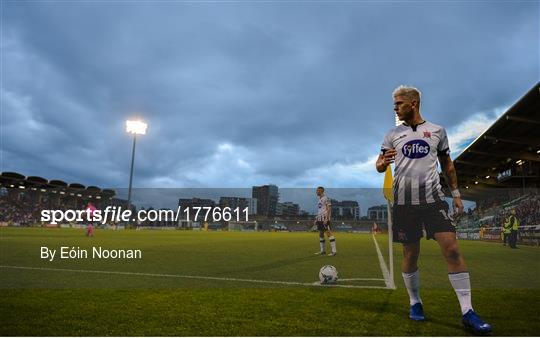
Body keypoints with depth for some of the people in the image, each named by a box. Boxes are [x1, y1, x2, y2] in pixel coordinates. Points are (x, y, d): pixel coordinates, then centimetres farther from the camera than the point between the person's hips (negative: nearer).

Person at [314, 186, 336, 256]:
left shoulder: (326, 198, -8)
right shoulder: (319, 200, 19)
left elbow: (329, 209, -14)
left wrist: (326, 218, -22)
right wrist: (316, 219, 20)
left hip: (325, 219, -10)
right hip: (320, 219, 10)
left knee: (329, 233, -11)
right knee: (321, 234, 12)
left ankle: (334, 250, -10)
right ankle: (323, 250, 22)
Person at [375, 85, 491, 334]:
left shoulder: (437, 131, 9)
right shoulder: (392, 135, 8)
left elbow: (447, 164, 17)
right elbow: (379, 166, 8)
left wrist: (455, 193, 14)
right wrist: (383, 162, -16)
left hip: (433, 197, 0)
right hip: (404, 201, 0)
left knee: (452, 249, -10)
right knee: (410, 254, 5)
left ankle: (467, 312, -1)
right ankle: (415, 303, 23)